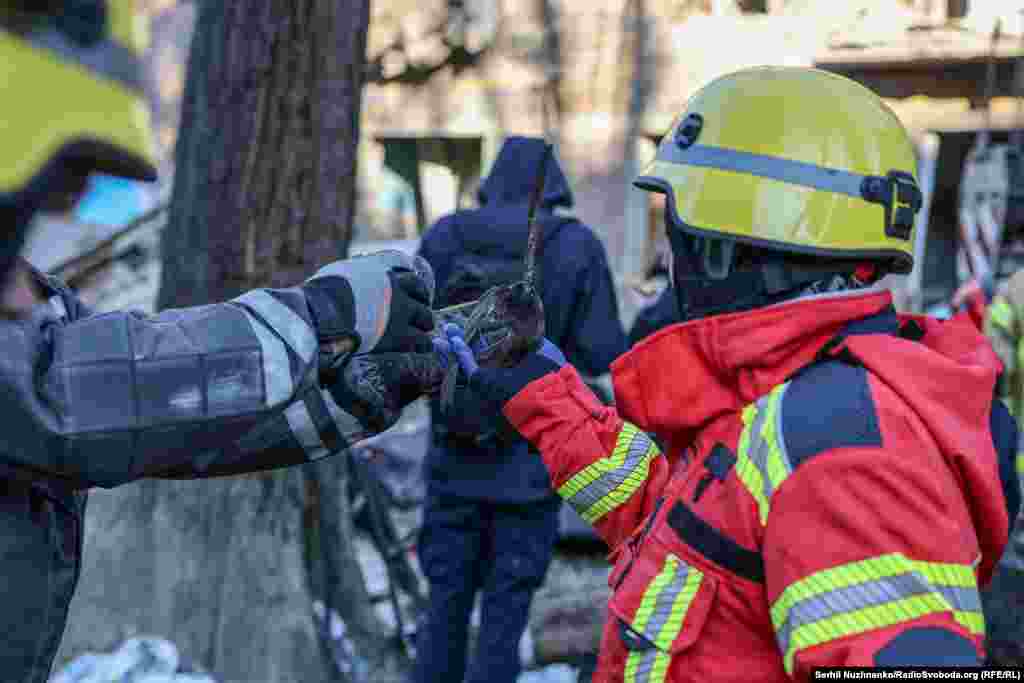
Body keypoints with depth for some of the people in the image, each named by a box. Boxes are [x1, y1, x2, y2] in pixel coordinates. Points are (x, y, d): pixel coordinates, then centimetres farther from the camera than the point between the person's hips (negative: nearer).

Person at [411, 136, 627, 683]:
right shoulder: (575, 248, -8)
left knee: (446, 607, 15)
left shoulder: (444, 238, -2)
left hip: (454, 460, 2)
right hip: (531, 467, -2)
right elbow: (603, 356, -8)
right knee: (504, 617, 7)